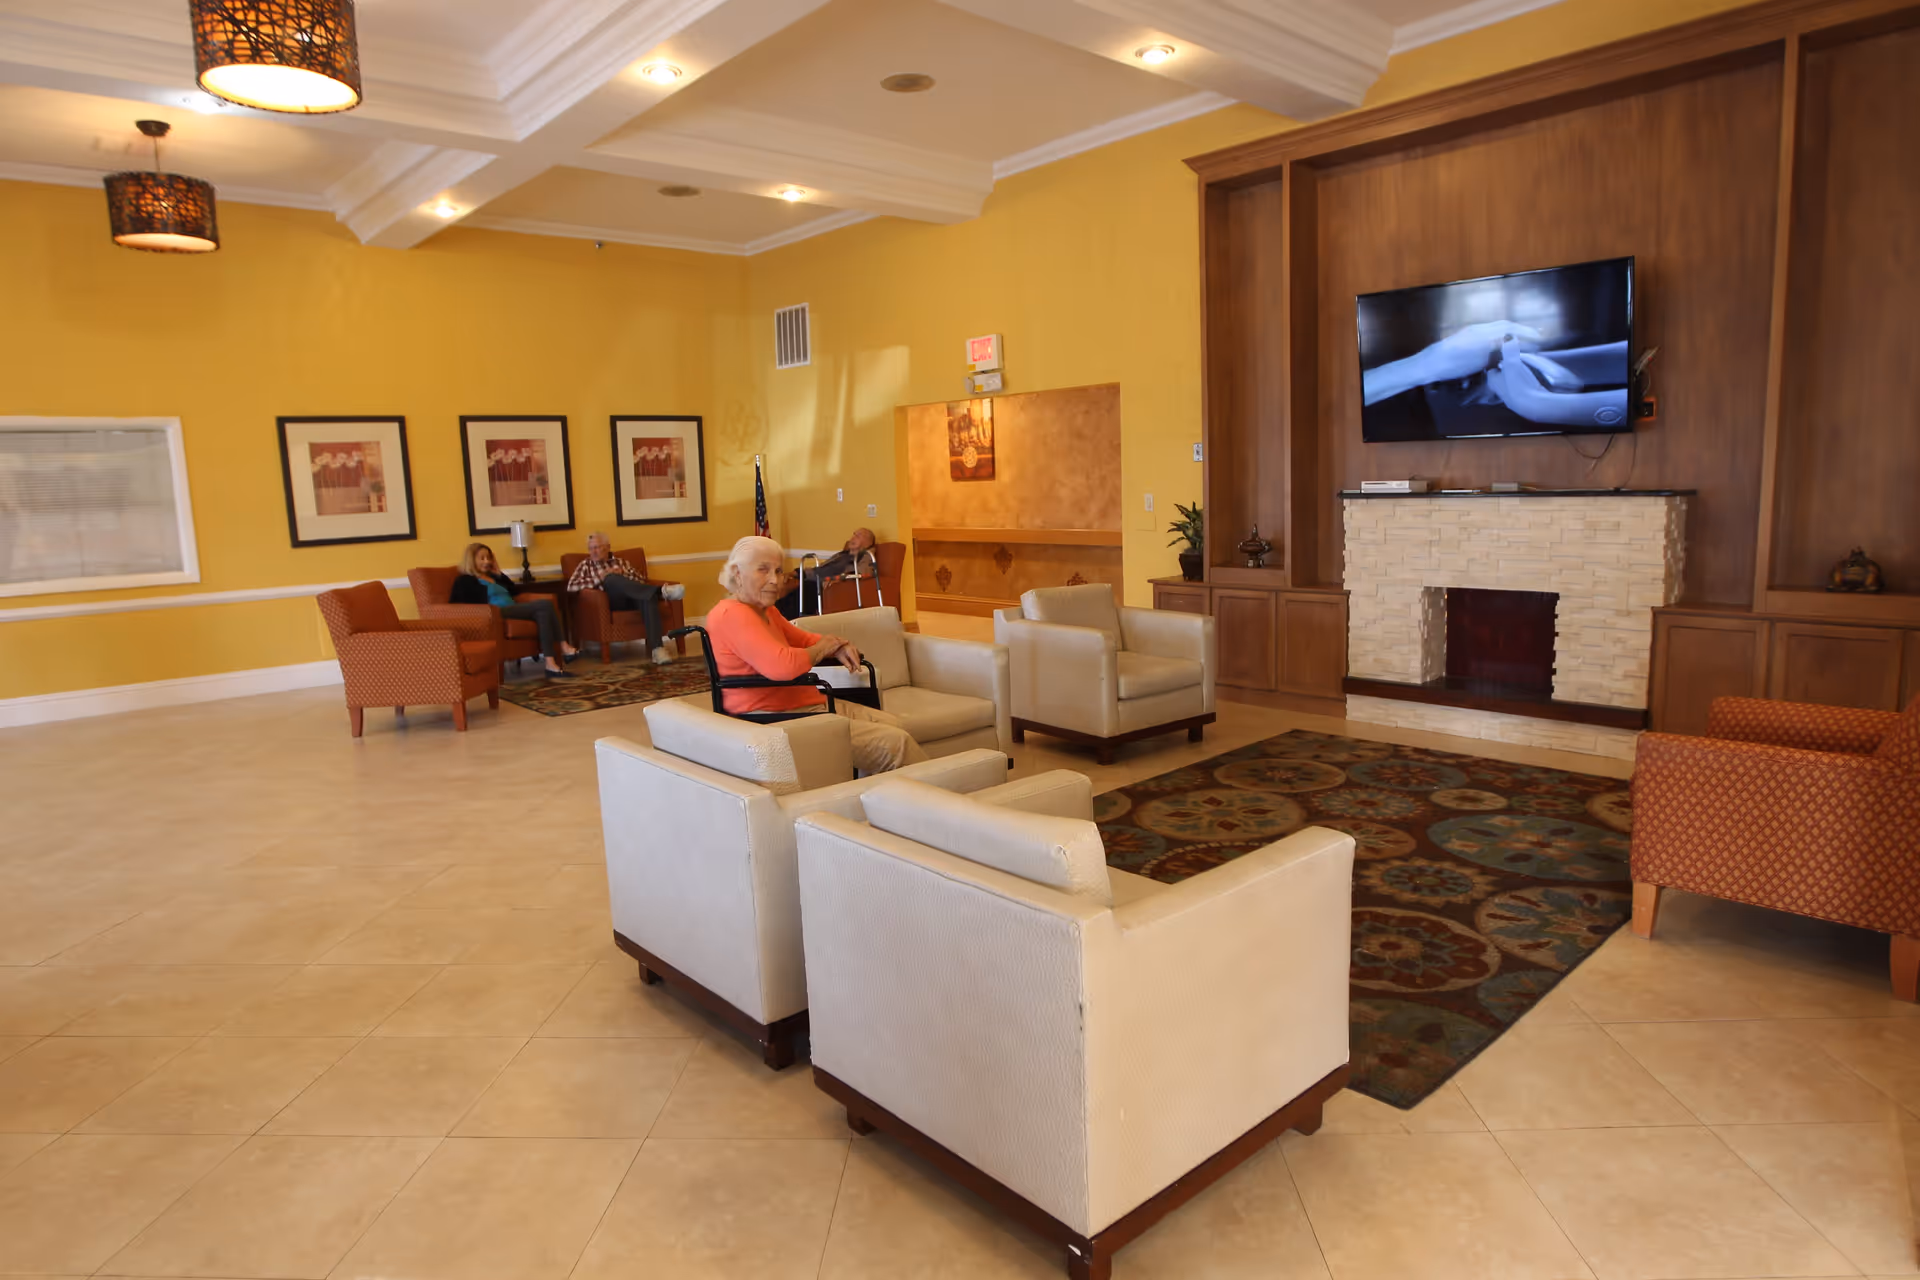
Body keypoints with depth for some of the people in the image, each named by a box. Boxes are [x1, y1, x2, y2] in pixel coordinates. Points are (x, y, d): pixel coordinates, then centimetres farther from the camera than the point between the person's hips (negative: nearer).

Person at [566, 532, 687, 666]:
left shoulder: (620, 562, 29)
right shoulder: (585, 565, 21)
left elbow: (642, 579, 19)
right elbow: (571, 586, 4)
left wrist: (622, 574, 1)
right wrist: (600, 578, -4)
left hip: (632, 598, 2)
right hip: (609, 601, -2)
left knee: (648, 597, -34)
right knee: (611, 578, -34)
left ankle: (657, 648, -48)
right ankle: (661, 591, -53)